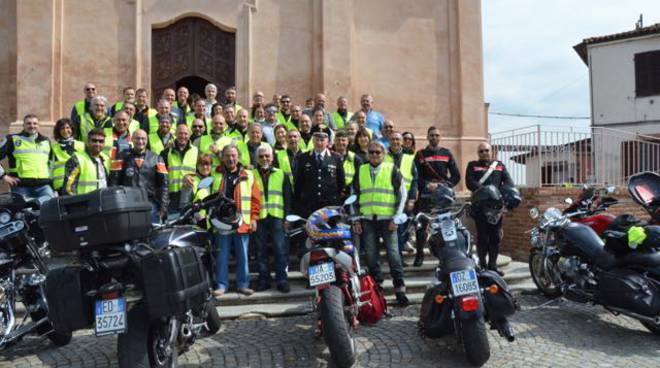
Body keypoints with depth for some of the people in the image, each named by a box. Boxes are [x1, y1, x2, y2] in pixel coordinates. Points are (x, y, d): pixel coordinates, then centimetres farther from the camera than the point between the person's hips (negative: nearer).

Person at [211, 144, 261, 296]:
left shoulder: (248, 175, 6)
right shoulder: (215, 175, 6)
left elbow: (255, 198, 5)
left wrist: (253, 218, 0)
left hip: (242, 222, 0)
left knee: (242, 255, 7)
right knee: (222, 255, 5)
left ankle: (243, 284, 17)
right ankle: (221, 284, 15)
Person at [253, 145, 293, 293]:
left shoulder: (281, 174, 12)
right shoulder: (251, 175, 10)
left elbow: (287, 197, 10)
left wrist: (287, 216, 0)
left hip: (277, 217, 0)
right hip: (258, 218, 1)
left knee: (281, 249, -4)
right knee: (261, 251, 5)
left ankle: (282, 279, 3)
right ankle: (264, 279, 14)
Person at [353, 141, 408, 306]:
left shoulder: (392, 170, 3)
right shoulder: (361, 171, 11)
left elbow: (402, 195, 3)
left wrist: (396, 218, -4)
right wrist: (356, 220, 7)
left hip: (387, 219, -3)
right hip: (367, 220, 3)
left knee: (393, 253, -6)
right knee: (371, 255, 5)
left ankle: (400, 289, 3)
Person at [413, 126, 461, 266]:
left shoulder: (447, 153, 13)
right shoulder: (420, 155, 10)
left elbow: (456, 175, 10)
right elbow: (415, 176, 3)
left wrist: (445, 185, -7)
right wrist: (427, 185, -13)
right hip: (425, 195, -1)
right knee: (421, 225, -4)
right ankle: (419, 255, 7)